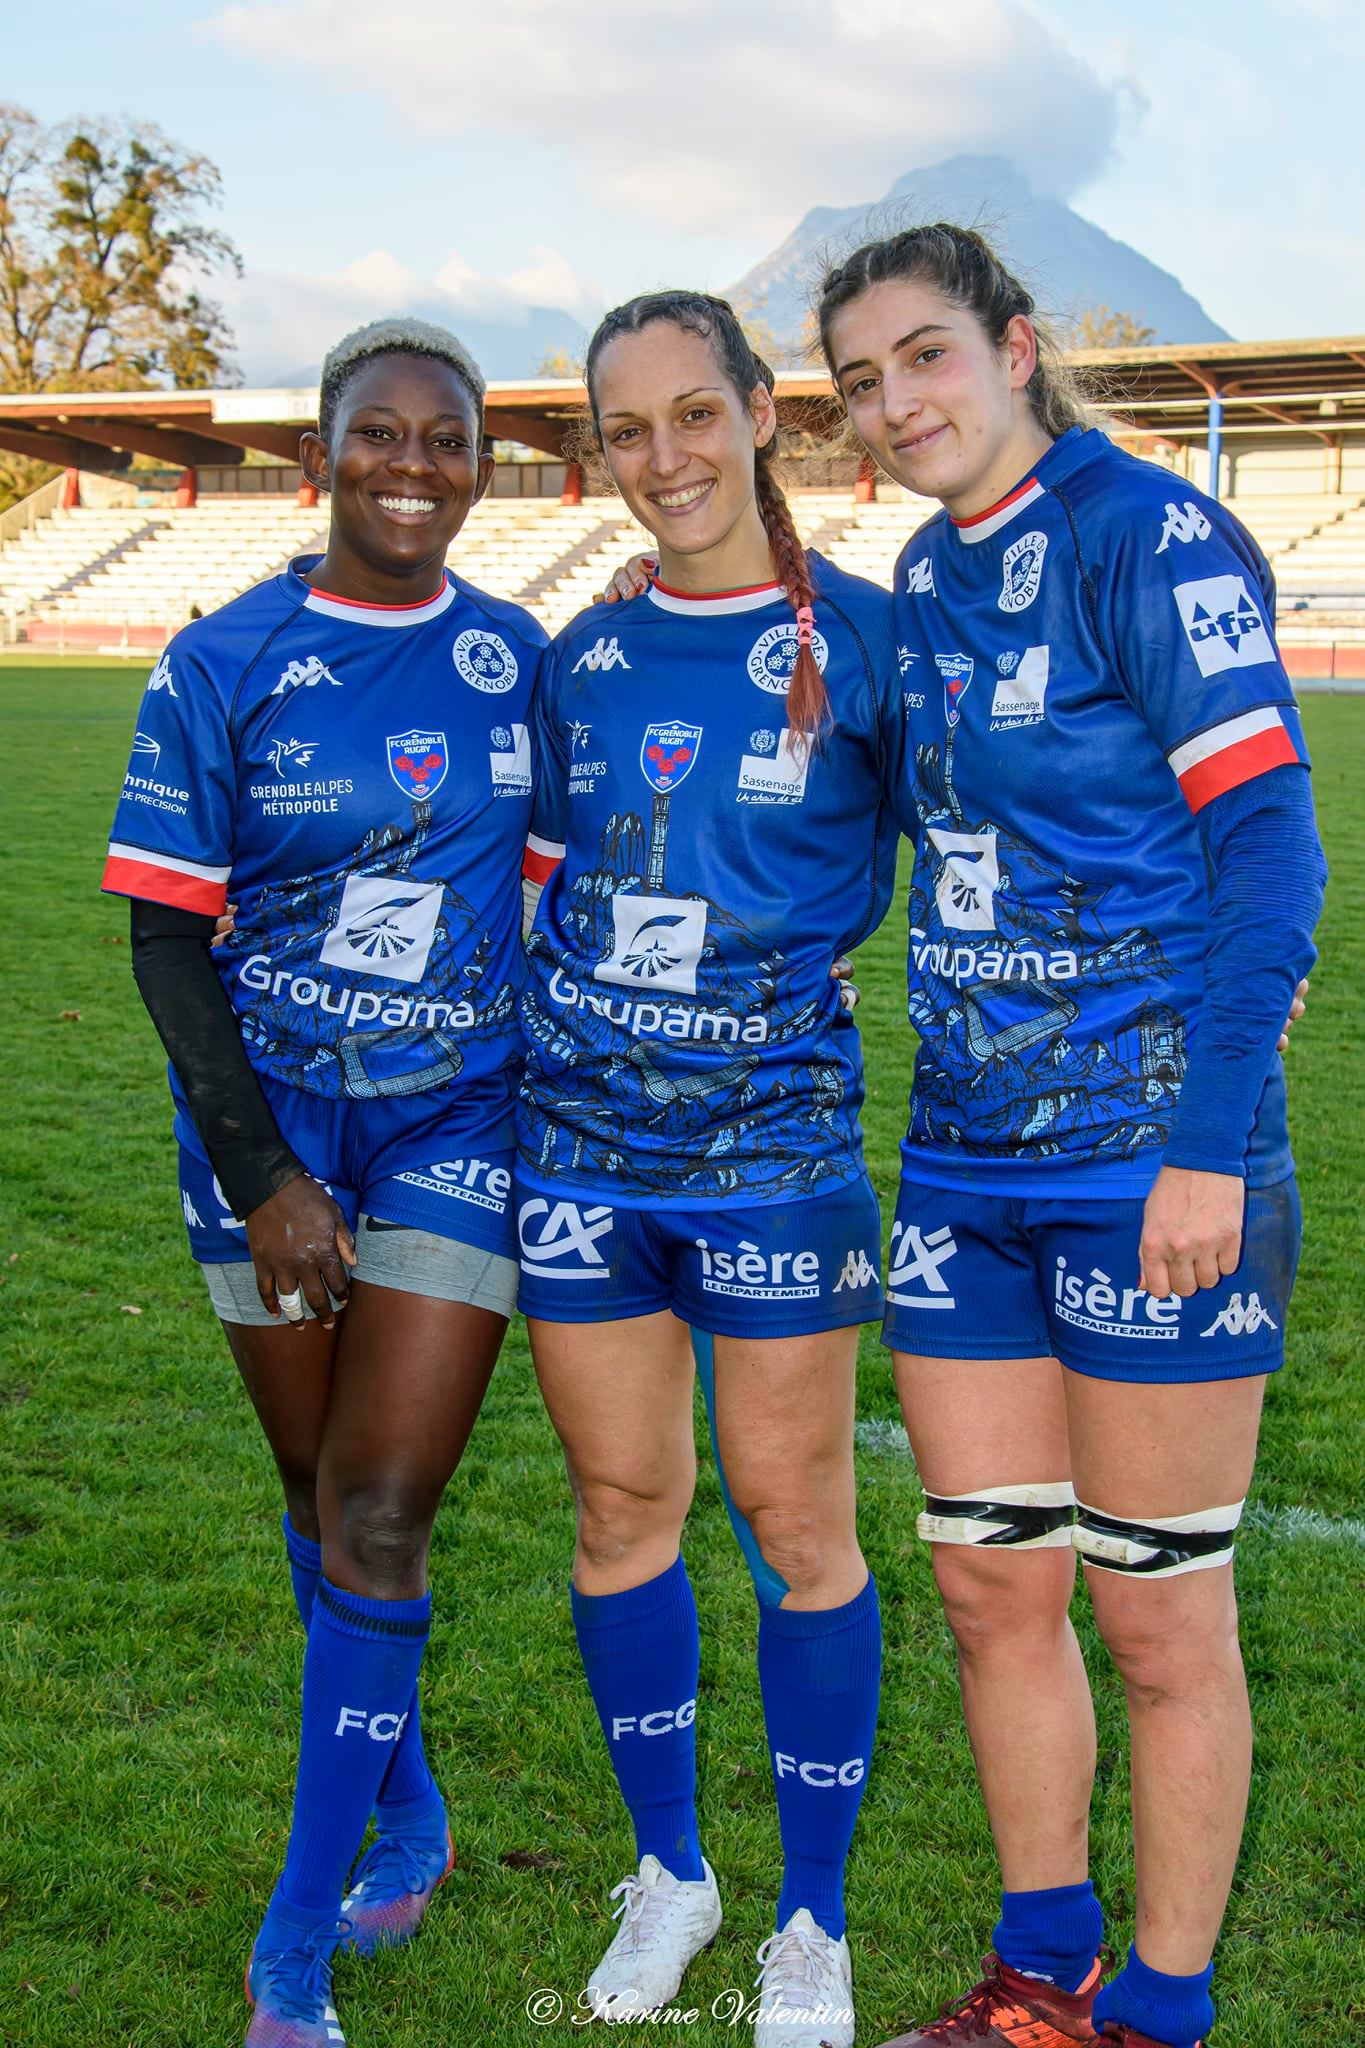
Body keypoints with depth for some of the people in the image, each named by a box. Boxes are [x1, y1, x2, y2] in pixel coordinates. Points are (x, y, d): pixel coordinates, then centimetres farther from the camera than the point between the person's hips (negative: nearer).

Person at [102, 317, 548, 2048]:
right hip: (268, 1125, 1)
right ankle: (408, 1818, 38)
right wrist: (260, 1175, -10)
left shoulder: (522, 661, 1)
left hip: (459, 1124, 0)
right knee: (323, 1498, 13)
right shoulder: (225, 664, -4)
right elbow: (166, 932, -5)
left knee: (379, 1515, -7)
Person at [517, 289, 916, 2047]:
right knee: (622, 1506, 11)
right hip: (578, 1140, 4)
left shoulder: (859, 636, -4)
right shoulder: (582, 659, 8)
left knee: (796, 1521, 3)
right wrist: (555, 1035, 12)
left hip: (772, 1140, -4)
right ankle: (669, 1872, 30)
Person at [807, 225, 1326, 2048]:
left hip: (1153, 1166, -7)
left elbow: (1270, 845, -15)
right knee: (989, 1586, 14)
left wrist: (1211, 1145, -19)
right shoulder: (925, 578, 11)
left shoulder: (1147, 536, -10)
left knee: (1159, 1620, 6)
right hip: (966, 1163, 7)